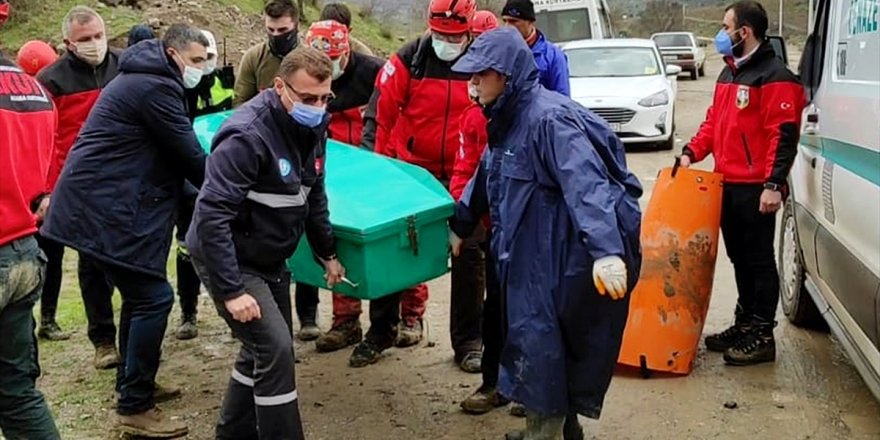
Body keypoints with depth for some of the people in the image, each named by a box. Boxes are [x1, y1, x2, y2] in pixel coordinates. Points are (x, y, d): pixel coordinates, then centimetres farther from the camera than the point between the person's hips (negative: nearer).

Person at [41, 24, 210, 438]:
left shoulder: (143, 79, 19)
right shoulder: (155, 87, -15)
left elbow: (173, 150, 24)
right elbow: (189, 157, -14)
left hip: (102, 202, 11)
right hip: (106, 209, -11)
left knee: (140, 293, 19)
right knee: (153, 297, -8)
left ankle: (133, 383, 31)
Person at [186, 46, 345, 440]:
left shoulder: (311, 127, -2)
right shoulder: (249, 135, -28)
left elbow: (313, 195, 13)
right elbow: (211, 216, -31)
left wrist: (327, 253, 14)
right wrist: (231, 290, -31)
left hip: (269, 260, 9)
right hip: (230, 260, -9)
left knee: (267, 348, 17)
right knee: (275, 349, -14)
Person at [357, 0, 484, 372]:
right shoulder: (408, 60, -8)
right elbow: (379, 112, -5)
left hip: (463, 177, 0)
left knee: (469, 255, 3)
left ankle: (468, 340, 16)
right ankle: (381, 330, 24)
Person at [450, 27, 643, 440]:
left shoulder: (547, 117, -21)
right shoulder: (507, 119, 10)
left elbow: (586, 185, -32)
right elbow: (486, 178, 24)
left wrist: (607, 251, -42)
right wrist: (459, 225, 32)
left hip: (559, 252, -9)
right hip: (529, 250, 9)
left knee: (538, 333, -3)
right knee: (531, 329, 15)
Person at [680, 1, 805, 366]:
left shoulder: (774, 77, -12)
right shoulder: (729, 73, 17)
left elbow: (783, 136, -18)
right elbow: (714, 121, 22)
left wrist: (773, 184, -23)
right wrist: (692, 152, 6)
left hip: (756, 189, -9)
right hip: (727, 184, 9)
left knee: (759, 260, -1)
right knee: (739, 258, 16)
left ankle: (762, 337, 7)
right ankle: (744, 325, 27)